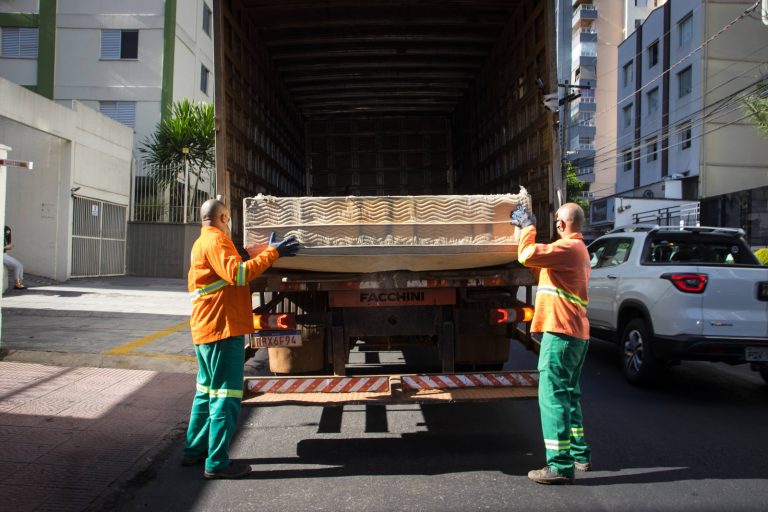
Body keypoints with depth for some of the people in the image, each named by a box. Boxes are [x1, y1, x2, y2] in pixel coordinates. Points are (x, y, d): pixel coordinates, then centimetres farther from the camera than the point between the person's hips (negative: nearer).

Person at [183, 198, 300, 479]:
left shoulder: (202, 242, 21)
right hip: (222, 328, -10)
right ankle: (217, 463, 0)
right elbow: (237, 274, -25)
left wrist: (261, 252, 22)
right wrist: (272, 252, -25)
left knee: (207, 391, 19)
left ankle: (194, 450, 28)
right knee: (225, 394, -5)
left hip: (206, 328, 11)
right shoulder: (215, 240, -12)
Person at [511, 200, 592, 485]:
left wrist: (528, 227, -7)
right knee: (568, 393, 19)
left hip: (561, 332, -11)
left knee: (553, 396, -8)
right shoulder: (578, 248, 20)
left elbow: (527, 256, -23)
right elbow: (542, 264, 26)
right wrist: (527, 228, 23)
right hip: (576, 333, 11)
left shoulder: (568, 247, -14)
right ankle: (580, 455, 29)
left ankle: (560, 466, -5)